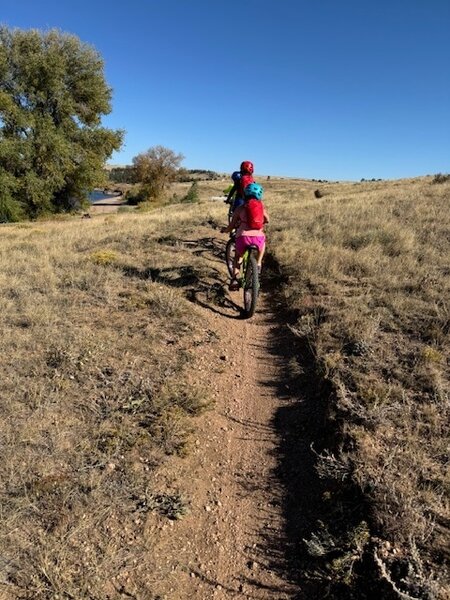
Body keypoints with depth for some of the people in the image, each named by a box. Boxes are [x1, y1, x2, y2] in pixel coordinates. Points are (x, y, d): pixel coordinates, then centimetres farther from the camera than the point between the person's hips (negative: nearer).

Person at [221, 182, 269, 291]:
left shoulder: (240, 208, 13)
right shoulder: (261, 206, 18)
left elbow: (231, 227, 16)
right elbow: (267, 220, 34)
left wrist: (224, 230, 37)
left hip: (243, 238, -1)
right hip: (258, 239, 1)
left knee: (237, 256, 30)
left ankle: (235, 279, 12)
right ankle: (258, 264, 31)